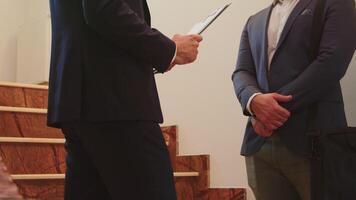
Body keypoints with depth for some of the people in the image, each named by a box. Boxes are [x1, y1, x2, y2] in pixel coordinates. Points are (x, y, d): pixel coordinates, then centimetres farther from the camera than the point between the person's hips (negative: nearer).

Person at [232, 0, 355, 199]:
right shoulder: (254, 22, 23)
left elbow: (333, 61, -8)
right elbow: (241, 72, 9)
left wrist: (279, 105, -12)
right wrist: (254, 100, -13)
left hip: (313, 140, -4)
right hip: (260, 143, 4)